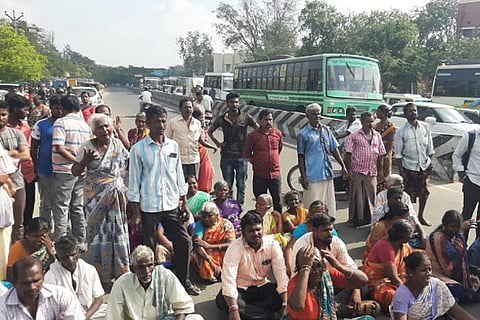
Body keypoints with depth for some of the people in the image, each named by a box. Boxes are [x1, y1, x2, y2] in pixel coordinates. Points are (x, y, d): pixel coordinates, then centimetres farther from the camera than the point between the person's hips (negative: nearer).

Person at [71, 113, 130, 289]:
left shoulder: (118, 144, 4)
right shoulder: (87, 147, -5)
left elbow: (129, 164, 14)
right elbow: (75, 172, -1)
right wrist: (85, 161, -19)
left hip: (116, 194, 2)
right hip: (95, 196, -2)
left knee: (117, 231, 6)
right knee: (99, 230, 4)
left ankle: (120, 271, 19)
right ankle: (100, 273, 17)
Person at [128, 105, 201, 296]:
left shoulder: (173, 146, 6)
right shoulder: (138, 149, -6)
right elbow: (134, 182, -5)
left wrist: (185, 203, 10)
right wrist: (135, 213, -7)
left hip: (171, 205, 4)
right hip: (149, 207, -4)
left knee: (183, 242, 5)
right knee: (149, 248, 7)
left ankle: (184, 281, 24)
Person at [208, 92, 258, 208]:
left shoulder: (246, 118, -2)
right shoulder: (221, 119, 3)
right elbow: (210, 131, 18)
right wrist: (217, 143, 7)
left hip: (241, 156, -1)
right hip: (226, 157, 1)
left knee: (241, 186, 5)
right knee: (227, 186, 8)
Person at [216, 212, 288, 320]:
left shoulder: (272, 245, -12)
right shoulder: (235, 247, -20)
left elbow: (281, 275, -17)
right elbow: (228, 279, -30)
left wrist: (285, 304, -30)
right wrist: (234, 310, -41)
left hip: (262, 286, 2)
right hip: (240, 288, -2)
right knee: (221, 300, -32)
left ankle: (246, 311, -21)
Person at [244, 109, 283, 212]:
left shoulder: (278, 133, 4)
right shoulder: (253, 135, -4)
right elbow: (247, 153, 6)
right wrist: (256, 162, 3)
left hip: (275, 174, 2)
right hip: (259, 175, -2)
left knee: (277, 201, 8)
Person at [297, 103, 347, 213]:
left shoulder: (326, 130, 11)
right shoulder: (303, 134, -4)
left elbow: (334, 149, 16)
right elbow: (301, 156, -4)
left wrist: (343, 166, 11)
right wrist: (303, 176, -8)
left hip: (327, 174, 6)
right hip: (312, 176, -5)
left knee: (330, 204, 11)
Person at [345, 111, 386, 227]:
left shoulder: (377, 136, 11)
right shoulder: (355, 136, -2)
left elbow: (380, 154, 14)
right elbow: (348, 154, -4)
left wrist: (380, 170, 10)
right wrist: (349, 170, -10)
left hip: (372, 172, 4)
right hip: (357, 171, -4)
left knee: (371, 196, 9)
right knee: (357, 196, 1)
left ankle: (369, 219, 21)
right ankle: (355, 219, 12)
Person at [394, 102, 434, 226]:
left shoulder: (425, 127, 0)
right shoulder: (401, 131, -10)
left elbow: (430, 148, 7)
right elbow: (398, 154, -8)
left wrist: (430, 163, 3)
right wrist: (401, 171, -12)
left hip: (424, 166, 4)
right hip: (409, 168, -4)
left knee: (424, 192, 13)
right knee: (409, 194, 3)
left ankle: (421, 216, 31)